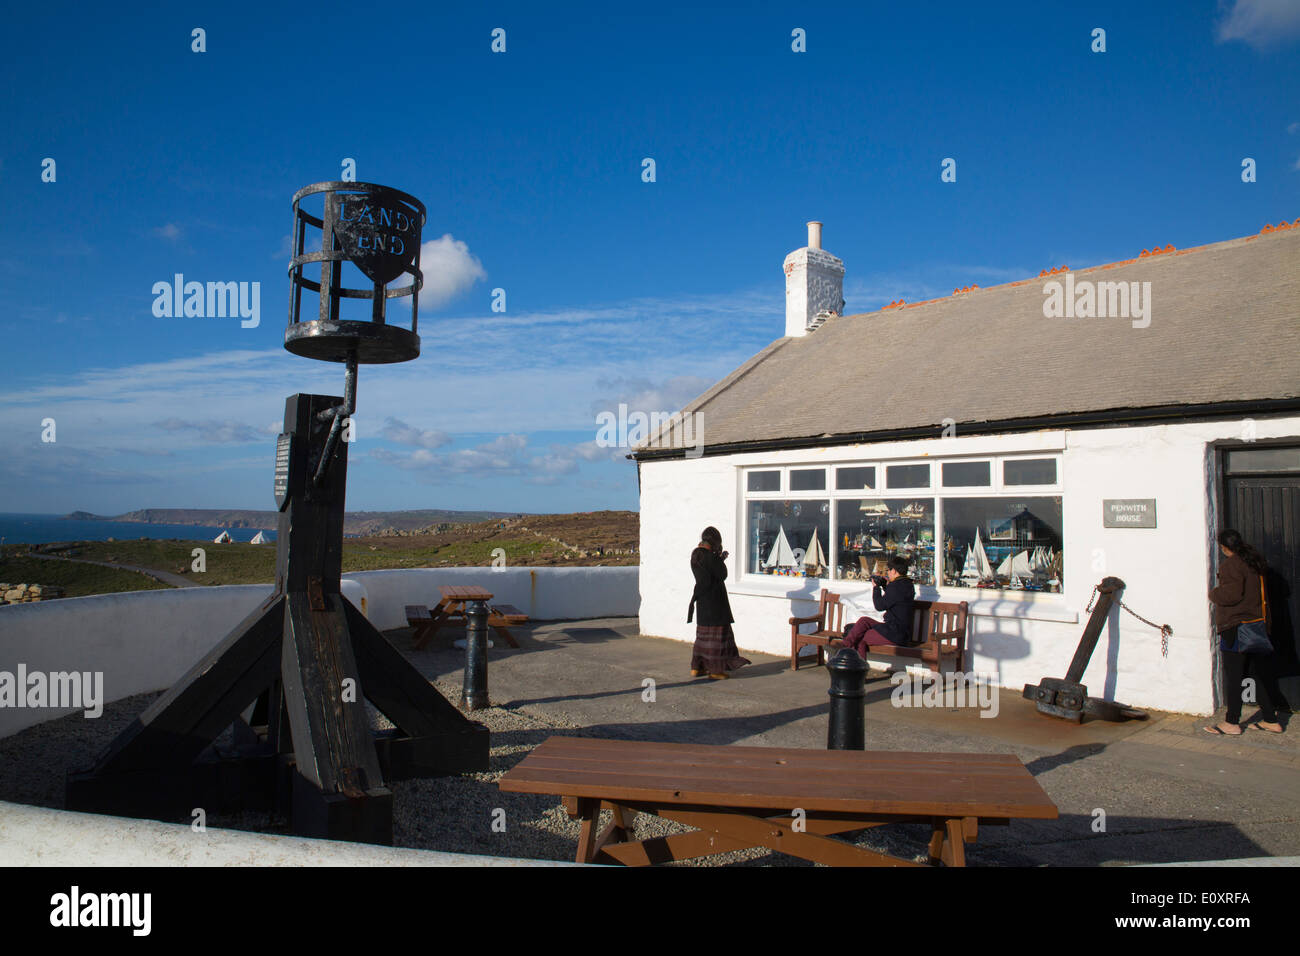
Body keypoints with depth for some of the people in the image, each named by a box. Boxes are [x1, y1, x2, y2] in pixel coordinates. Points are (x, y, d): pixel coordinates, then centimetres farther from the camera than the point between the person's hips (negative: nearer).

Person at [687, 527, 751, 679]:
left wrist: (719, 559, 21)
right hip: (714, 599, -9)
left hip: (701, 600, 9)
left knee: (703, 632, 16)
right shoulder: (709, 556, -21)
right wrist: (719, 556, -3)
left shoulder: (695, 555, 6)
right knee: (716, 632, 0)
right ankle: (714, 669, 4)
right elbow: (722, 575, -13)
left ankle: (696, 667, 20)